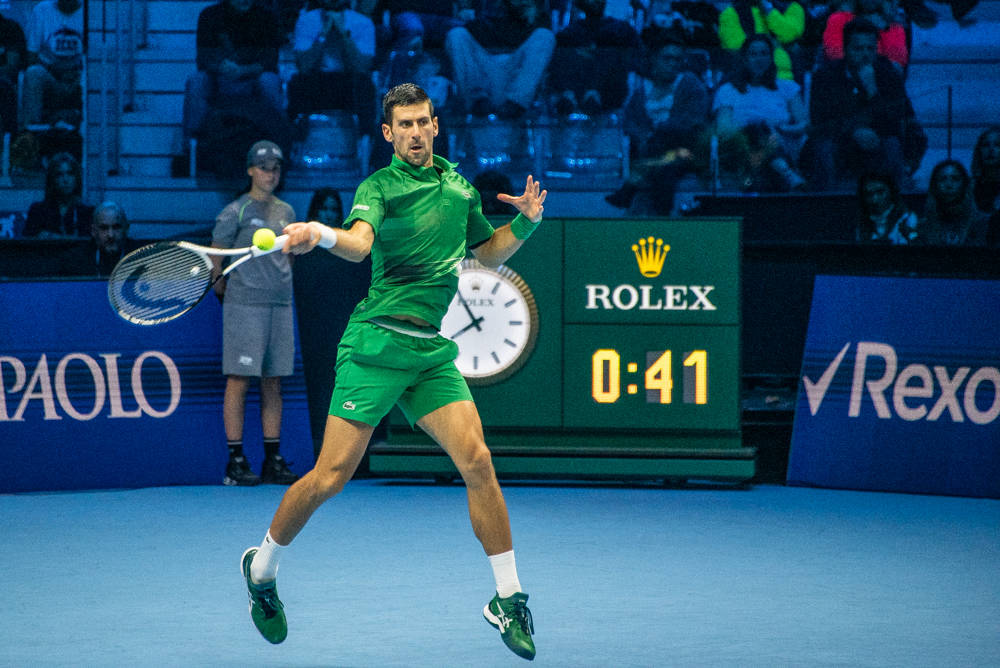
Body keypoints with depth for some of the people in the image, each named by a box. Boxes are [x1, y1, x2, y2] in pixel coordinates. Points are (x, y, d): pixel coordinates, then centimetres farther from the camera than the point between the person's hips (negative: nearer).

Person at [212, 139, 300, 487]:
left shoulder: (286, 212, 13)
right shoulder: (235, 213, -4)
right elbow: (216, 260, 1)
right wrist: (225, 292, 8)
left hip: (280, 304, 6)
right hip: (244, 305, -6)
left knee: (273, 382, 6)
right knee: (239, 380, -6)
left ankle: (273, 460, 9)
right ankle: (235, 461, -5)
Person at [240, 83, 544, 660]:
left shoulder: (459, 185, 15)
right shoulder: (380, 185, -3)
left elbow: (488, 252, 29)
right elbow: (359, 241, -23)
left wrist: (526, 222, 11)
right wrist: (320, 234, -45)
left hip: (432, 352, 5)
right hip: (376, 344, -5)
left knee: (477, 462, -10)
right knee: (331, 476, -6)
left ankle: (509, 599, -1)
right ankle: (262, 569, 17)